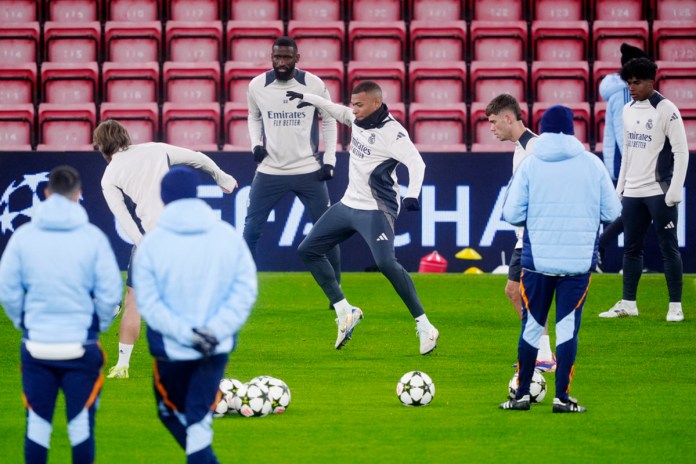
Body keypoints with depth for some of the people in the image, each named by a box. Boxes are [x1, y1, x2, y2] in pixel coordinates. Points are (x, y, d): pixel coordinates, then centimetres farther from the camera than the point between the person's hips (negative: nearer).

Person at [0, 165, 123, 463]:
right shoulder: (93, 237, -8)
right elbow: (110, 292, -8)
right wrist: (98, 325, 10)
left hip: (36, 345, 1)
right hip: (81, 345, -1)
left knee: (37, 421, 10)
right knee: (81, 421, 8)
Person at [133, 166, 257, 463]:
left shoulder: (152, 243, -10)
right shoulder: (228, 236, -4)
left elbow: (148, 302, -14)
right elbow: (245, 290, -8)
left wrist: (186, 334, -15)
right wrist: (216, 330, -12)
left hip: (170, 349, -2)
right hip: (217, 348, 2)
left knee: (172, 412, 18)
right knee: (199, 419, 12)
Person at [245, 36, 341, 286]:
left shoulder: (314, 85, -8)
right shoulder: (257, 86, -5)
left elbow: (329, 121, 6)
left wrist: (329, 160, -2)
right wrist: (256, 144, -3)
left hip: (308, 171, -1)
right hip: (269, 171, 1)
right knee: (251, 229, -2)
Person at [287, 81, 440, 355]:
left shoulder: (391, 131, -20)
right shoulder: (358, 120, 3)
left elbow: (416, 162, -31)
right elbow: (339, 112, 26)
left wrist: (412, 194, -47)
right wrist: (308, 98, 32)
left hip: (376, 210, -9)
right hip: (348, 205, 9)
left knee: (386, 263, -27)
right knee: (308, 250, 11)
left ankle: (424, 326, -18)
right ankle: (345, 312, 16)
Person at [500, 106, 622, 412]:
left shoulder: (529, 165, -3)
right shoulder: (593, 165, -1)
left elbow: (512, 214, -6)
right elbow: (612, 212, 1)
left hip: (537, 260, 0)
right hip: (580, 261, 0)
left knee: (532, 325, 11)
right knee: (568, 326, 5)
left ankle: (522, 394, 15)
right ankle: (562, 397, 3)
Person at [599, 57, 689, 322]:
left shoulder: (666, 110, -9)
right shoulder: (628, 110, 11)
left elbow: (681, 152, -10)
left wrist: (674, 191, -15)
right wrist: (620, 187, 15)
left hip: (659, 192, -6)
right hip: (633, 192, 6)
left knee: (668, 248, -2)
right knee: (631, 248, 9)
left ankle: (675, 306, 2)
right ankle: (628, 304, 15)